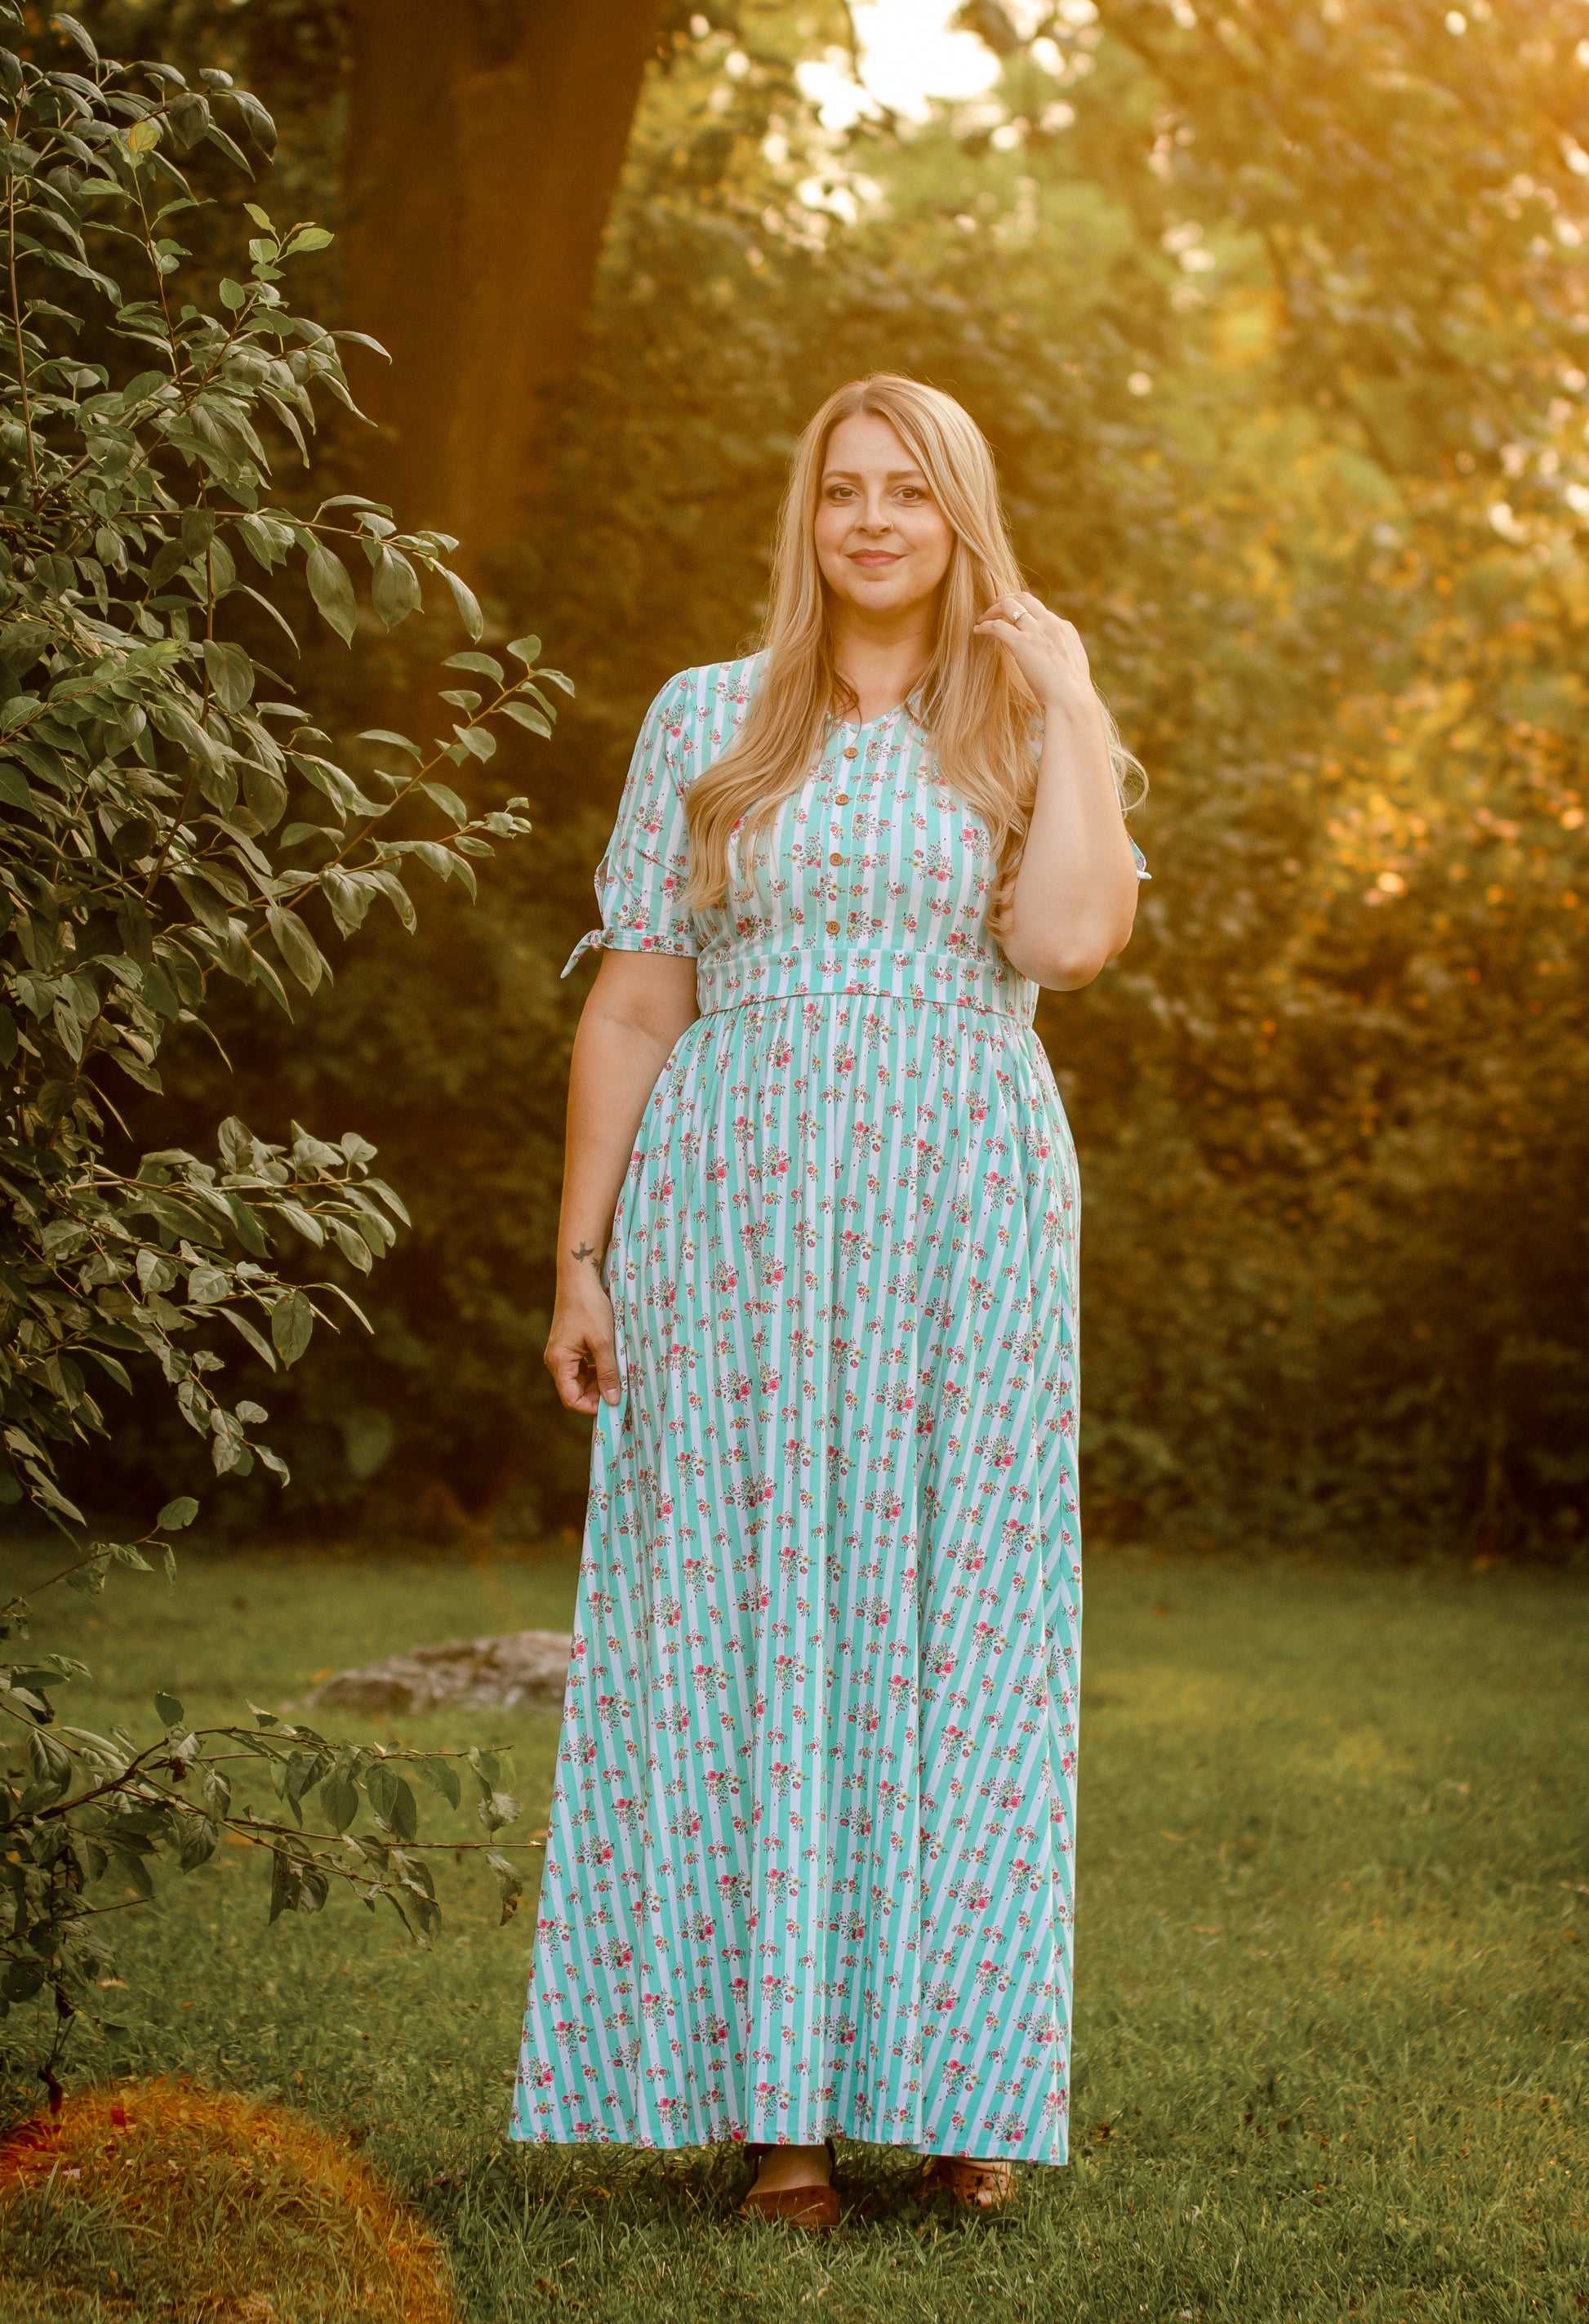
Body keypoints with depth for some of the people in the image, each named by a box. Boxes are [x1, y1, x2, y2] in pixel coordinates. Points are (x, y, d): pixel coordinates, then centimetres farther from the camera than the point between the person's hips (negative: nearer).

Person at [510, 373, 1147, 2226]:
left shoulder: (1036, 729, 9)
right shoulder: (707, 720, 10)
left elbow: (1068, 939, -11)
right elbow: (635, 999, 6)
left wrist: (1063, 700, -3)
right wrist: (581, 1255, 1)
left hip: (965, 1215, 0)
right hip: (738, 1213, 0)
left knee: (956, 1624, 0)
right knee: (746, 1622, -1)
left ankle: (959, 2087, 9)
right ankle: (775, 2096, 6)